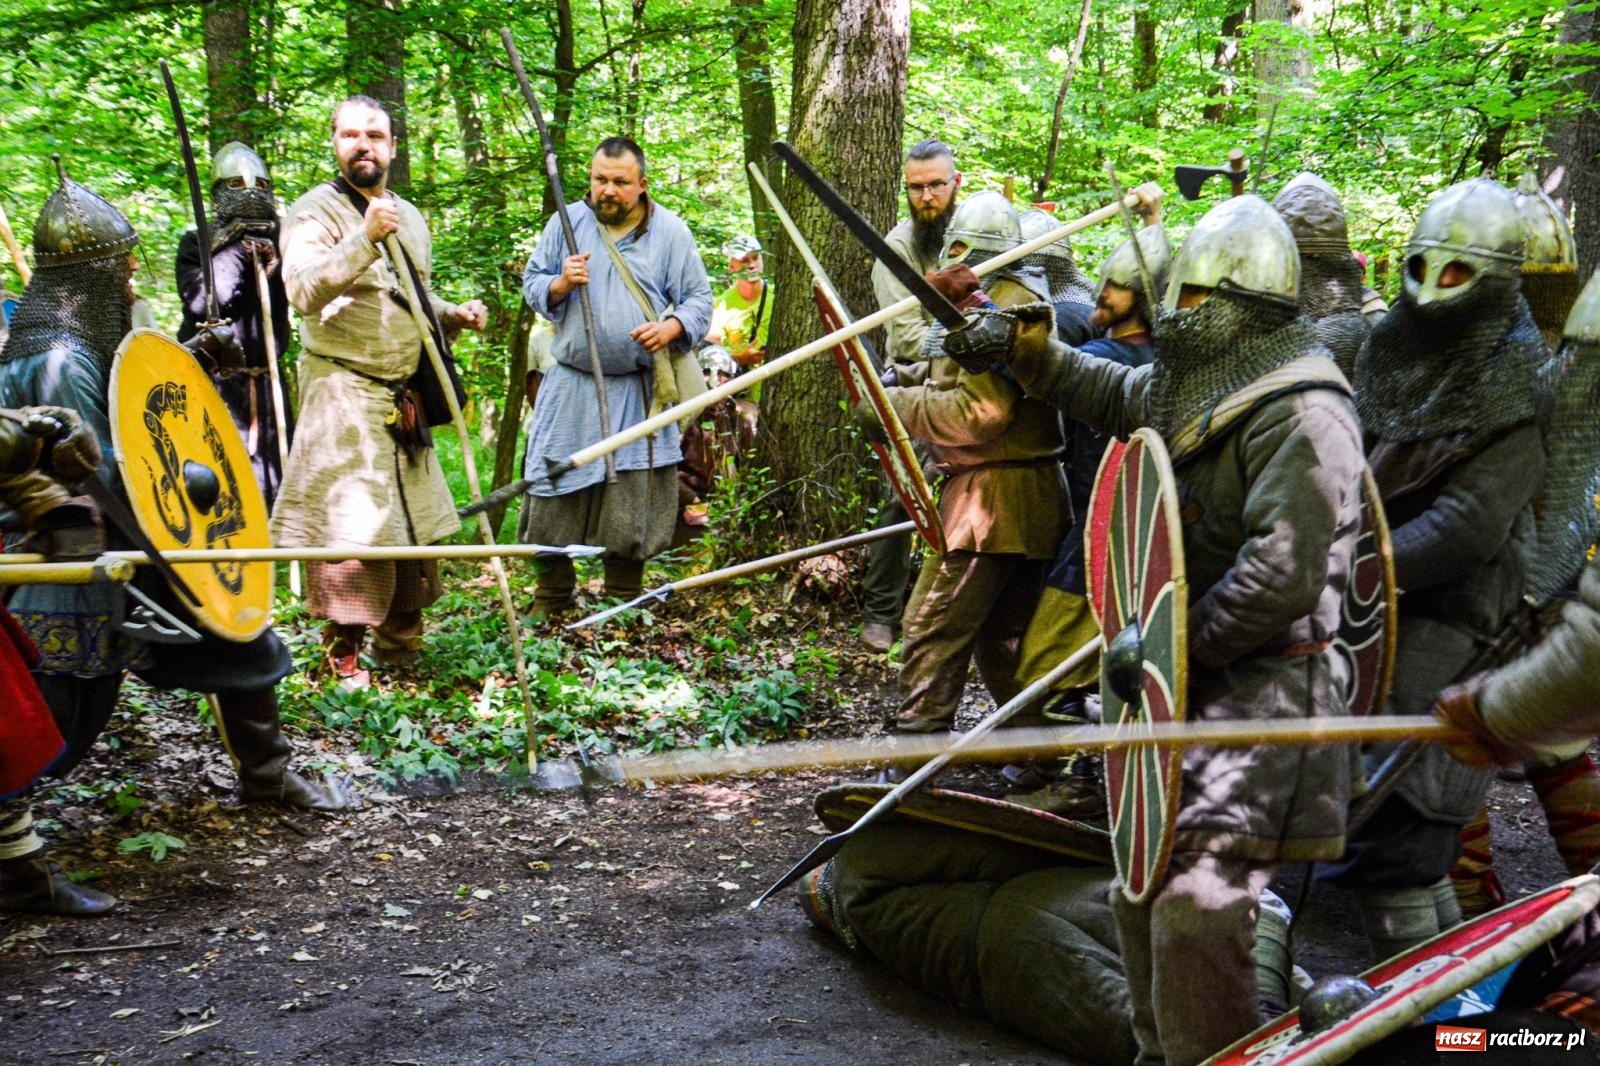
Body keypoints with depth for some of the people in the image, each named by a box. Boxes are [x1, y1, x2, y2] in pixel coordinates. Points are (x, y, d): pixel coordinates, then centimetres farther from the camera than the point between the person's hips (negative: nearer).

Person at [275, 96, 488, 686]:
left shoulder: (409, 217, 14)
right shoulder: (316, 211, -8)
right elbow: (303, 292, -24)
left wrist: (453, 313, 5)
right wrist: (365, 239, -31)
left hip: (402, 396, 7)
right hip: (342, 390, -7)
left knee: (414, 521, 12)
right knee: (348, 526, -8)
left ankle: (401, 642, 26)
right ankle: (343, 654, 5)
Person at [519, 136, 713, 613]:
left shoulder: (670, 231, 3)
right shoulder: (566, 222, 6)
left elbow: (699, 299, 5)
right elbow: (532, 285, 12)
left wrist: (672, 327, -16)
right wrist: (560, 284, -11)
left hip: (640, 392, -1)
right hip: (572, 387, 1)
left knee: (633, 500, 2)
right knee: (556, 492, 4)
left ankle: (624, 603, 17)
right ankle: (550, 601, 18)